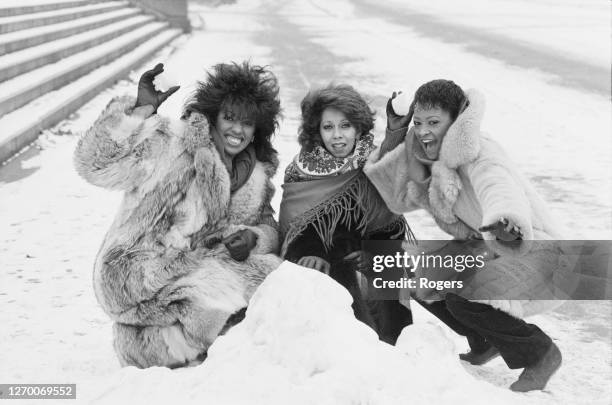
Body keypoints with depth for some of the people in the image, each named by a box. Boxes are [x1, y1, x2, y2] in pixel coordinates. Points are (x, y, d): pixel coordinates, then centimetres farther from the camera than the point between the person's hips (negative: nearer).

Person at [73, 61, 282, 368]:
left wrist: (253, 237, -12)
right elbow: (95, 163, -20)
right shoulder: (174, 145, -13)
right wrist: (138, 110, -30)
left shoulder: (256, 174, 10)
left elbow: (268, 227, 12)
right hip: (139, 282, -7)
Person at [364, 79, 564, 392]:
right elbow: (399, 199, 0)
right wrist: (395, 134, -8)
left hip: (535, 250, -9)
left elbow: (500, 190, -49)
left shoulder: (479, 156, -28)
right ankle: (485, 344, 22)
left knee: (463, 299, -27)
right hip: (486, 248, 9)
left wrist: (506, 223, -74)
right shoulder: (432, 158, -3)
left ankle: (541, 354, -3)